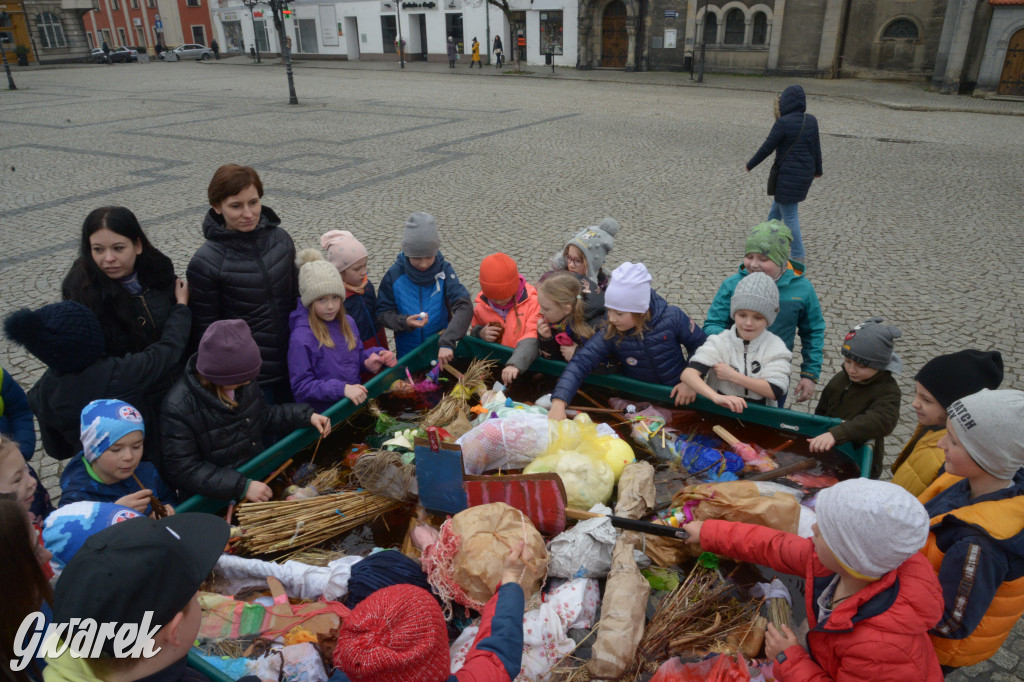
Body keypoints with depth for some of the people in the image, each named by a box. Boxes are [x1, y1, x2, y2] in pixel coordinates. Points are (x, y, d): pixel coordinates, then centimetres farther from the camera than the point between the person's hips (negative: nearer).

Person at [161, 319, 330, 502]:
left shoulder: (243, 383, -5)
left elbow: (265, 416, 13)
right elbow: (183, 471, -21)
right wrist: (242, 486, -28)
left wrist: (306, 415, -2)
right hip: (217, 499, -6)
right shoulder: (179, 407, -23)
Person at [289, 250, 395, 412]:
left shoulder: (347, 323, 5)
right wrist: (341, 388, -24)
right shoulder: (301, 339, -16)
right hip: (324, 416, -7)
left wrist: (372, 356, -2)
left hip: (356, 403, 7)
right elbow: (301, 387, -13)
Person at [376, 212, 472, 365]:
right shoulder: (395, 274, -12)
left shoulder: (444, 270, -15)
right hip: (407, 354, 0)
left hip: (441, 352, 0)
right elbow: (382, 313, -5)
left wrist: (447, 341, -38)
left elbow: (464, 306, -25)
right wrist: (404, 322, -26)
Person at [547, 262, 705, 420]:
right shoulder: (609, 333, -16)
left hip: (676, 395, -1)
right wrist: (559, 402, -37)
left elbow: (700, 345, -1)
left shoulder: (672, 318, -17)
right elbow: (580, 362, -23)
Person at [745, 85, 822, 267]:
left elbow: (766, 148, -13)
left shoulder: (783, 122, -17)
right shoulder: (811, 120, 3)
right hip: (806, 174, 8)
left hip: (788, 175, -8)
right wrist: (818, 170, 25)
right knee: (777, 206, 26)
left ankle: (799, 256, 5)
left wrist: (750, 165, 2)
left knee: (789, 215, 1)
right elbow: (816, 147, 11)